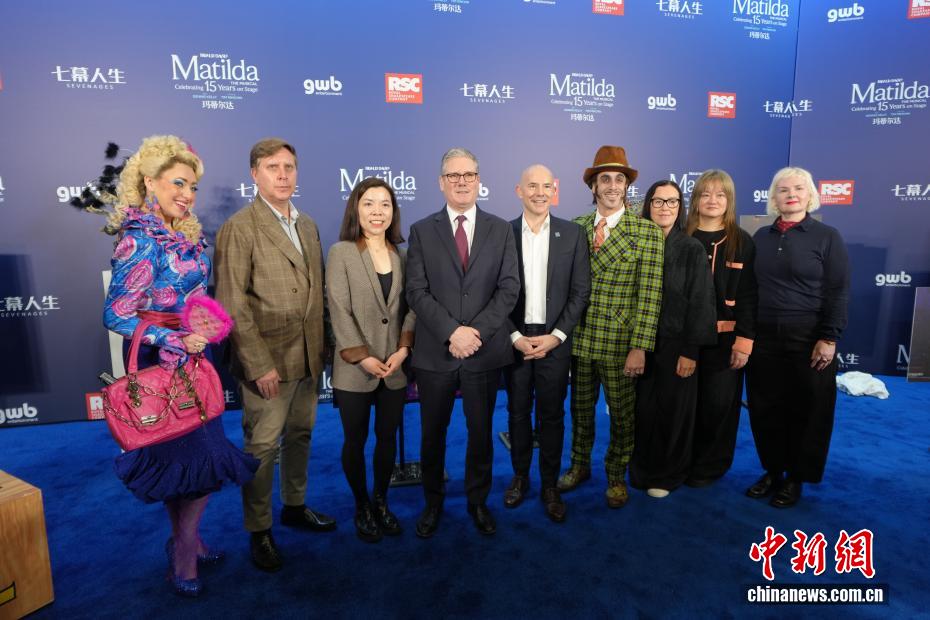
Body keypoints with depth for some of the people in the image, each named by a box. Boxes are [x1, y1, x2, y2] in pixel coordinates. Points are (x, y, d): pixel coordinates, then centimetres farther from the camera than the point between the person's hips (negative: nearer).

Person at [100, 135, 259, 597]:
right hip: (163, 365, -7)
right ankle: (185, 553, 23)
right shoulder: (140, 240, -17)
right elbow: (117, 315, -19)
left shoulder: (189, 237, 6)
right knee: (204, 457, 2)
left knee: (183, 456, 17)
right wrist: (177, 341, -20)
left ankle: (184, 542, 35)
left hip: (191, 359, 7)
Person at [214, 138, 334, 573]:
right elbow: (232, 304, -15)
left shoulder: (308, 226, 10)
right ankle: (259, 530, 24)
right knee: (262, 447, 5)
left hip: (308, 358, 7)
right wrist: (260, 364, -17)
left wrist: (320, 347, 8)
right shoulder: (239, 228, -10)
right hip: (268, 362, -6)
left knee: (300, 435, 19)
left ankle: (294, 507, 38)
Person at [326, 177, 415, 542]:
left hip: (396, 367, 3)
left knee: (388, 437, 14)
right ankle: (361, 507, 31)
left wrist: (403, 349, -9)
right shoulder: (341, 253, -5)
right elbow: (339, 311, -10)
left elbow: (410, 307, 3)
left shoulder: (401, 254, 5)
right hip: (354, 369, -3)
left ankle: (381, 502, 34)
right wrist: (362, 357, -14)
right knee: (355, 441, 11)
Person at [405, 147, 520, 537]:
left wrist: (477, 331, -15)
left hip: (485, 354, 1)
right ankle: (433, 502, 35)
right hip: (435, 354, 0)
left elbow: (509, 288, -3)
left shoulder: (500, 230, 5)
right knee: (432, 434, 13)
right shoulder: (422, 231, 3)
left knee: (481, 433, 14)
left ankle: (478, 500, 35)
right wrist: (452, 331, -18)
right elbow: (417, 292, -6)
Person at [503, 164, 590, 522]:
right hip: (515, 339, 1)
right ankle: (520, 477, 30)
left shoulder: (572, 234, 0)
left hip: (555, 340, 0)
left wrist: (555, 336, -9)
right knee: (518, 412, 12)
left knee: (552, 415, 8)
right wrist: (515, 337, -9)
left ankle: (550, 485, 24)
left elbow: (580, 291, 0)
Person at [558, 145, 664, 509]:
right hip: (580, 339, 3)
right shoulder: (576, 227, 3)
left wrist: (639, 347, -14)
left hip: (620, 343, -3)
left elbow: (649, 295, -10)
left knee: (622, 412, 12)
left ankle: (616, 475, 33)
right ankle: (579, 466, 38)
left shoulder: (647, 232, -7)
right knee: (580, 407, 17)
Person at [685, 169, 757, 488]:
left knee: (719, 405, 5)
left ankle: (710, 466, 24)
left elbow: (748, 296, -1)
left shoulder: (742, 242, 2)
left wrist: (744, 342, -7)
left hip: (724, 338, 0)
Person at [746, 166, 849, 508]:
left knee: (806, 411, 7)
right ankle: (772, 470, 26)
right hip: (763, 338, 3)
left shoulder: (827, 236, -2)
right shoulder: (761, 236, 8)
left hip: (808, 340, -3)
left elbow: (838, 292, -6)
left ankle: (796, 478, 24)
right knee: (765, 408, 9)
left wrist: (829, 338, -12)